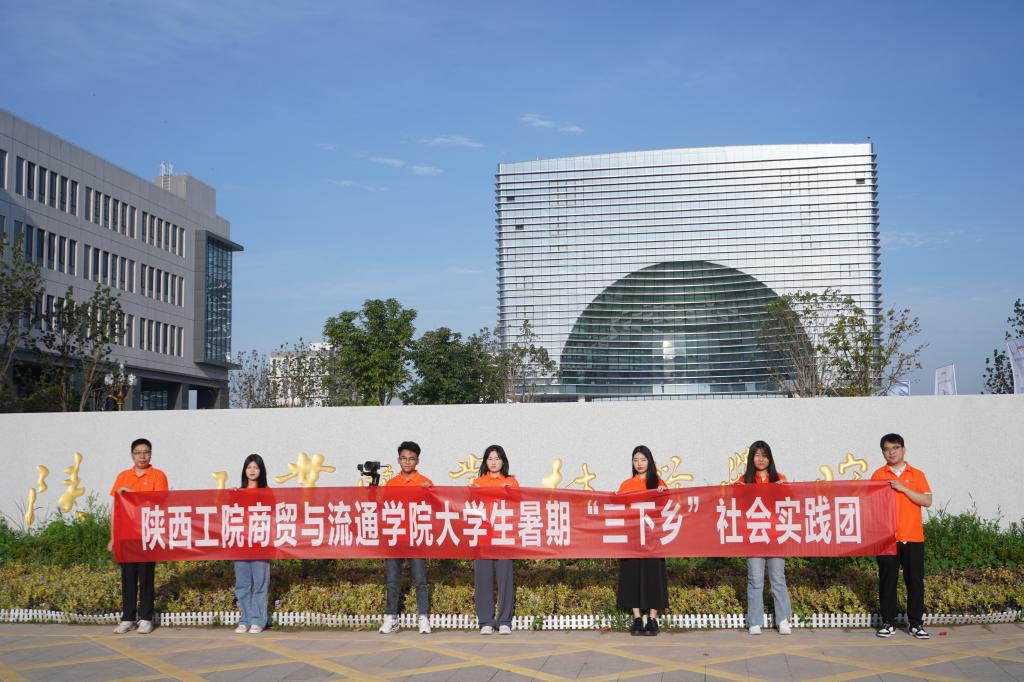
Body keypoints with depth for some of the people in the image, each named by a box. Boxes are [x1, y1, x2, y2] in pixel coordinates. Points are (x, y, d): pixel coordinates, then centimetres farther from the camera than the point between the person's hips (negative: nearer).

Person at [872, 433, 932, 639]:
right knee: (887, 580, 3)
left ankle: (916, 623, 11)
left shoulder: (917, 475, 7)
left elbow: (927, 501, -4)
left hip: (913, 537, 0)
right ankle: (888, 622, 11)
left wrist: (902, 488, -13)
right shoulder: (878, 475, 6)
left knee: (915, 580, 2)